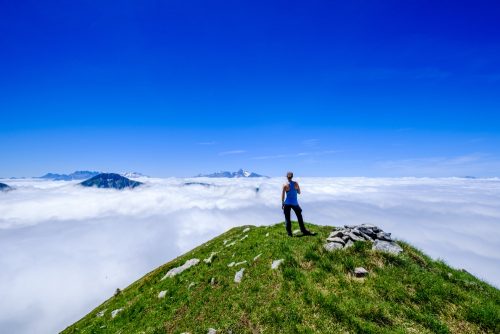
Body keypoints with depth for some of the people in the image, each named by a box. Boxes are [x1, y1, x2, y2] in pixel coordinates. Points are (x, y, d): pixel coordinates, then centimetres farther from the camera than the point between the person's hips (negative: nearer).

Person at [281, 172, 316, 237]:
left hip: (287, 203, -2)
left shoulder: (285, 185, -10)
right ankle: (304, 231, 27)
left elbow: (282, 195, -6)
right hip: (295, 203, 2)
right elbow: (299, 192, 7)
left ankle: (289, 233, 12)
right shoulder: (296, 183, -5)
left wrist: (282, 204, 4)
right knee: (299, 217, 18)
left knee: (287, 218, 8)